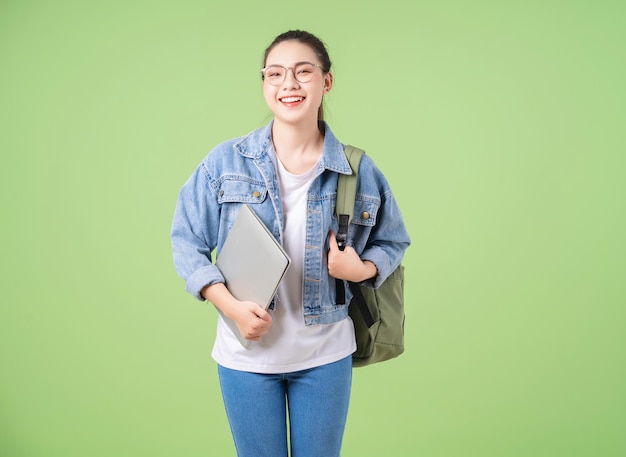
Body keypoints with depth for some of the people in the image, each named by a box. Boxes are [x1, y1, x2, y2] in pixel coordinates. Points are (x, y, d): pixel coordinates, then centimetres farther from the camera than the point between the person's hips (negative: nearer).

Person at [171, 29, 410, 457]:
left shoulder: (359, 171, -3)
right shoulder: (225, 162, -5)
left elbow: (392, 241, 8)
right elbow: (188, 241, -2)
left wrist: (362, 269, -14)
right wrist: (231, 305, -15)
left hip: (325, 356, 1)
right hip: (245, 353, 0)